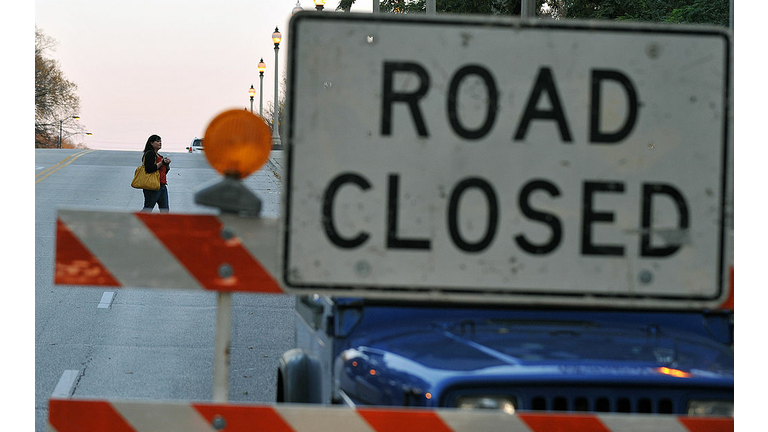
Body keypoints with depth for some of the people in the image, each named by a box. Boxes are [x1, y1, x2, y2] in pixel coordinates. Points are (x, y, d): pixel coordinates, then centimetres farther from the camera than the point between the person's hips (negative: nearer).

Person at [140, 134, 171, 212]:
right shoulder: (150, 154, -7)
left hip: (162, 186, 9)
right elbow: (148, 169, -20)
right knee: (148, 209, -7)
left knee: (165, 211, 3)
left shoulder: (159, 156, 20)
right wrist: (161, 163, -16)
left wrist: (167, 165, 5)